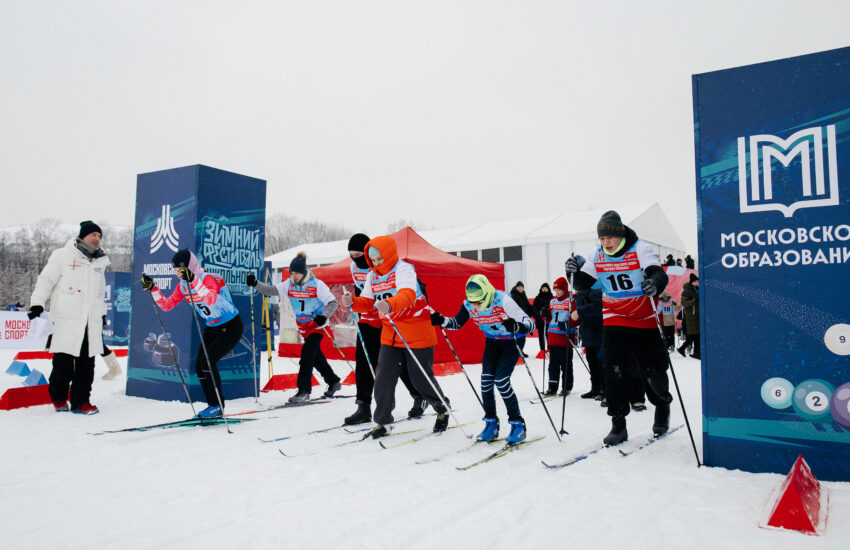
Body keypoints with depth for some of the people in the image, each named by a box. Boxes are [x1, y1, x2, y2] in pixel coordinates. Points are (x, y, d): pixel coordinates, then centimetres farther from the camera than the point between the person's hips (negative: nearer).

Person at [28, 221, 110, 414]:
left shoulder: (100, 261, 20)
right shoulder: (63, 255, 3)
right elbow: (46, 279, 0)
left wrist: (102, 312, 28)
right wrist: (37, 303, -9)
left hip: (91, 321, 5)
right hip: (67, 319, -5)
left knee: (86, 363, 2)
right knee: (63, 362, -3)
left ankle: (80, 400, 8)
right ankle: (58, 398, 17)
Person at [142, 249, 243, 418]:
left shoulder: (208, 278, -23)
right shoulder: (183, 285, 1)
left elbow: (211, 299, -43)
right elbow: (166, 305, 3)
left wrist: (193, 281, -49)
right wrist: (152, 289, -7)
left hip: (231, 327, -8)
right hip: (212, 327, 8)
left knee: (207, 361, -18)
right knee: (199, 366, -1)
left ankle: (217, 406, -6)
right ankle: (213, 406, 12)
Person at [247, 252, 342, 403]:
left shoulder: (317, 284, -17)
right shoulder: (289, 284, -2)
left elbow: (333, 303, -17)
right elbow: (270, 290, -7)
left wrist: (324, 316, -33)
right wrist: (255, 283, -24)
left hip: (317, 325, -6)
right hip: (303, 326, 6)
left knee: (307, 353, -17)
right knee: (316, 356, 15)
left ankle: (304, 391, -12)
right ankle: (333, 382, 34)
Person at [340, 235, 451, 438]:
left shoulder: (403, 269, -16)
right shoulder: (372, 276, 8)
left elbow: (407, 294, -35)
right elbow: (367, 301, 5)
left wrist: (390, 304, -55)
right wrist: (353, 302, -17)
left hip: (417, 334, -6)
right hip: (390, 335, 6)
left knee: (422, 379, 5)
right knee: (383, 379, -1)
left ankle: (443, 410, 31)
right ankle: (382, 422, 14)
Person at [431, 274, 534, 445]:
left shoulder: (503, 301, -32)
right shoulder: (469, 304, -16)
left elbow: (530, 324, -34)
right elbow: (457, 323, 0)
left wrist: (515, 326, -56)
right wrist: (442, 321, -20)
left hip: (512, 341, -5)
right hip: (492, 341, 5)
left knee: (501, 381, -15)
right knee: (486, 380, -6)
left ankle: (518, 424, 1)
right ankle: (491, 424, 11)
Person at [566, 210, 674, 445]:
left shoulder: (640, 249, -12)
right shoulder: (597, 255, -1)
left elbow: (659, 274, -23)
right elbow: (584, 283, 0)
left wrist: (654, 283, -46)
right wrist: (575, 272, -21)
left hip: (645, 320, -2)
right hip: (614, 320, 2)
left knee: (652, 369, 7)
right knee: (614, 370, -6)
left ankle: (662, 408, 37)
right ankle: (618, 424, 4)